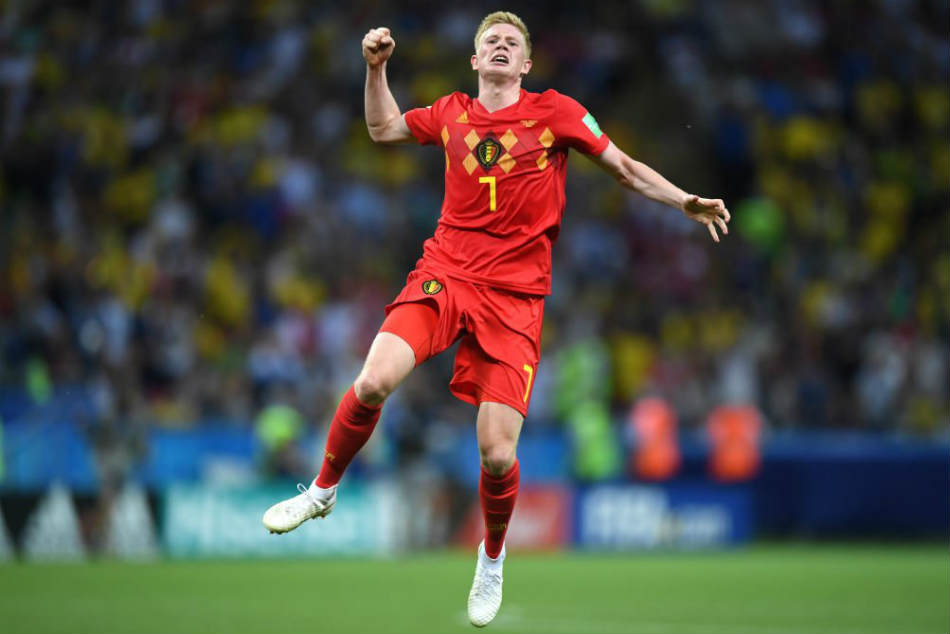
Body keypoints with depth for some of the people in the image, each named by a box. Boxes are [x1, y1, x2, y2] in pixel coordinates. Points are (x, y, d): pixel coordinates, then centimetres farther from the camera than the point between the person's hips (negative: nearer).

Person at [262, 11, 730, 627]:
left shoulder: (555, 111, 3)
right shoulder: (452, 114, 11)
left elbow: (625, 167, 8)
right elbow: (384, 129, 28)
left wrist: (686, 202, -4)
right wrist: (376, 67, 14)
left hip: (516, 294, -2)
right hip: (445, 274, 2)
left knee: (497, 456, -10)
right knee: (373, 383, -24)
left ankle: (492, 556, 22)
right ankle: (323, 491, 3)